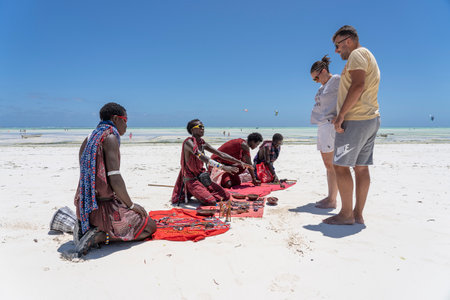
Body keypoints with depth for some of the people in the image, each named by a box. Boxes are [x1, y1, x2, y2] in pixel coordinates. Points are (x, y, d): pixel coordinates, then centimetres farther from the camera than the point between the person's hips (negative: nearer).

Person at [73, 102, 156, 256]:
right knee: (150, 226, 1)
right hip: (103, 207, -9)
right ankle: (100, 236, -11)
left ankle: (83, 228, 12)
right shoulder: (110, 137, -14)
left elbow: (89, 177, 15)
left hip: (84, 207, 9)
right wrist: (131, 205, -8)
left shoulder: (89, 139, 13)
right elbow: (114, 179, -21)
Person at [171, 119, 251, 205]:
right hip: (191, 179, -8)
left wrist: (240, 162, 2)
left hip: (202, 177, 8)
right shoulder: (189, 142, -16)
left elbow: (221, 154, 9)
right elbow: (202, 158, -32)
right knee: (211, 202, -24)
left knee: (226, 196, 0)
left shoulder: (203, 143, 8)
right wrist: (222, 167, -41)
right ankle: (187, 194, 2)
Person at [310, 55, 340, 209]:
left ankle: (332, 200, -3)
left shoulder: (337, 80, -4)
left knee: (331, 164, -8)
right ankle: (330, 197, 17)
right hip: (322, 127, 9)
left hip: (330, 125, -9)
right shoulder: (323, 86, 22)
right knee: (327, 164, 10)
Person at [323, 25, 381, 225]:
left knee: (340, 166, -7)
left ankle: (346, 214, -2)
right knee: (361, 167, 8)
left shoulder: (357, 54, -5)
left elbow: (358, 85, -20)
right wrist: (343, 116, 18)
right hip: (371, 119, 10)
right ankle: (358, 214, 12)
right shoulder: (368, 57, 26)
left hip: (356, 120, -10)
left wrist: (341, 115, -20)